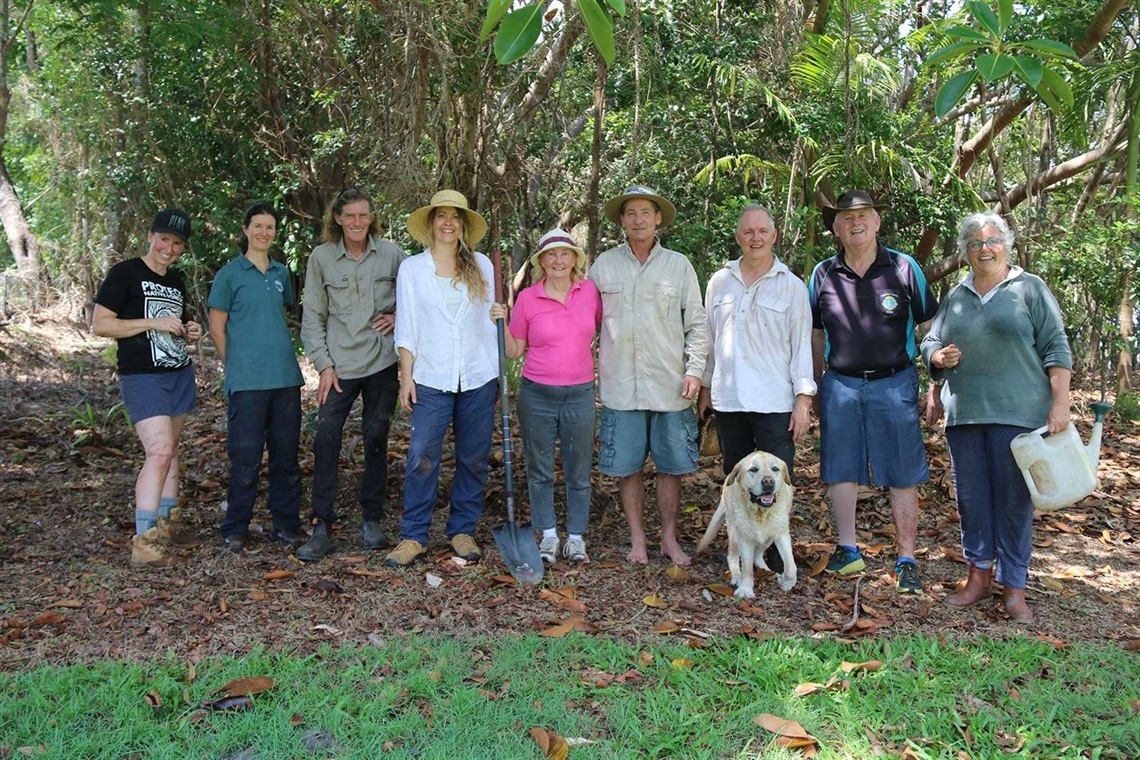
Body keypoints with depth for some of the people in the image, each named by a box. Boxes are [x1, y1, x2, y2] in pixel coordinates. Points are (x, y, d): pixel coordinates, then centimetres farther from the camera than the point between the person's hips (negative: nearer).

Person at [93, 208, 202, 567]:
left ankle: (166, 523, 25)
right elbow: (100, 324, -12)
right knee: (159, 451, -17)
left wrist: (190, 329, 5)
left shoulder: (176, 281, 15)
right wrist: (153, 323, -19)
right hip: (142, 377, -7)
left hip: (180, 374, 8)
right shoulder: (124, 273, -7)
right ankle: (143, 541, -16)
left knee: (170, 448, 13)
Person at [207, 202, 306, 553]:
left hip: (285, 376, 5)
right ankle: (235, 531, 12)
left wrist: (283, 357, 15)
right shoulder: (230, 274, -1)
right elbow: (217, 329, 1)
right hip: (247, 380, -5)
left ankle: (286, 525, 19)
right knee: (246, 458, -2)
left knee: (287, 455, 9)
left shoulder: (282, 273, 13)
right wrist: (236, 367, 0)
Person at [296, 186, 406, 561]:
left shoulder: (391, 253, 1)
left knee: (376, 440, 8)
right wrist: (324, 364, -4)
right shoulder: (321, 257, 1)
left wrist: (400, 316, -5)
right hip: (340, 365, 0)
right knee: (326, 440, -7)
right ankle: (322, 526, 2)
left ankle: (371, 520, 21)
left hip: (382, 362, 0)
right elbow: (313, 317, 2)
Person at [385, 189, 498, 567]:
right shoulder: (412, 268, 5)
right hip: (431, 377, -1)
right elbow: (407, 327, 3)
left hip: (478, 377, 2)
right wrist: (406, 376, -3)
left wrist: (500, 371, 5)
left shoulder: (482, 266, 8)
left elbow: (491, 320, 9)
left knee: (474, 458, 6)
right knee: (422, 456, -6)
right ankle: (414, 536, 5)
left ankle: (463, 531, 19)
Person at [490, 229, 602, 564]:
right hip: (537, 395, 0)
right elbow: (514, 351, 2)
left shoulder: (590, 291, 0)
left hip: (580, 394, 1)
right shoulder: (527, 298, -3)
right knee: (540, 469, 9)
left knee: (579, 471, 9)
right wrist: (501, 323, -12)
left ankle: (576, 537, 23)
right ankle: (548, 534, 25)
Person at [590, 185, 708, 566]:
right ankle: (637, 539, 21)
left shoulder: (679, 265, 5)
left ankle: (669, 539, 22)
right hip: (620, 385, 0)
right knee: (626, 466, 6)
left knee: (670, 465, 7)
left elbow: (697, 323, 6)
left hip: (670, 385, 0)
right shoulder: (604, 264, 6)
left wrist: (694, 369, -3)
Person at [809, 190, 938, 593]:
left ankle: (906, 561, 11)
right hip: (841, 385, 2)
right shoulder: (823, 274, 5)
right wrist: (814, 388, 12)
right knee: (840, 470, 8)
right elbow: (815, 337, 13)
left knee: (903, 475, 2)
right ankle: (848, 550, 22)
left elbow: (930, 328, 3)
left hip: (895, 384, -2)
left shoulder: (904, 268, 0)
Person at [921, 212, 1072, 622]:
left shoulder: (1029, 288, 4)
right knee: (971, 497, 8)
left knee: (1014, 498, 0)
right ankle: (979, 575, 21)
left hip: (1017, 412, -4)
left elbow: (1056, 348, 0)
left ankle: (1014, 587, 9)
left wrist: (1060, 402, -8)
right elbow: (929, 343, 22)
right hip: (964, 414, 4)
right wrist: (938, 356, -1)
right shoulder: (954, 296, 16)